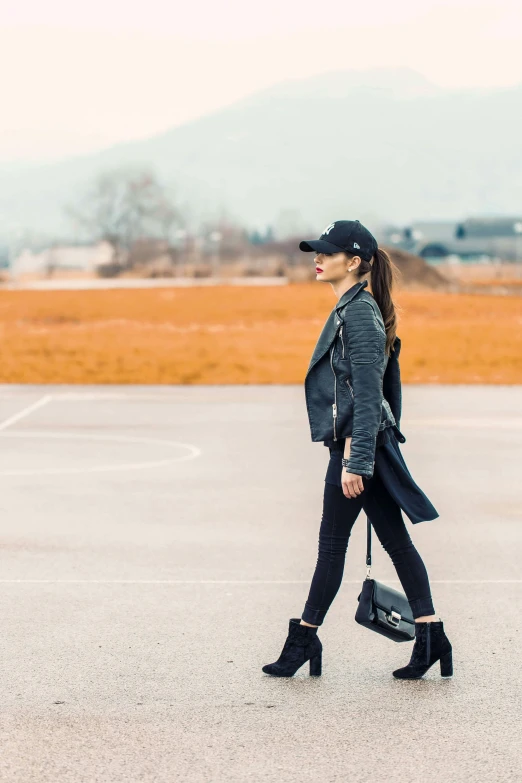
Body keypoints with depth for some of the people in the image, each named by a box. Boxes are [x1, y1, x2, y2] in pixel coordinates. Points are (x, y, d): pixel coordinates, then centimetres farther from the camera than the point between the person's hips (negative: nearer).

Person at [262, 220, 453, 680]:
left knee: (333, 543, 0)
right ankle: (432, 638, 11)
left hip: (357, 441, -10)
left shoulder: (359, 313, -15)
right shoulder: (351, 309, 15)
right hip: (361, 444, 10)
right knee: (395, 540, 9)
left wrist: (355, 461, -23)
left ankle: (304, 639, 11)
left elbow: (366, 393, -20)